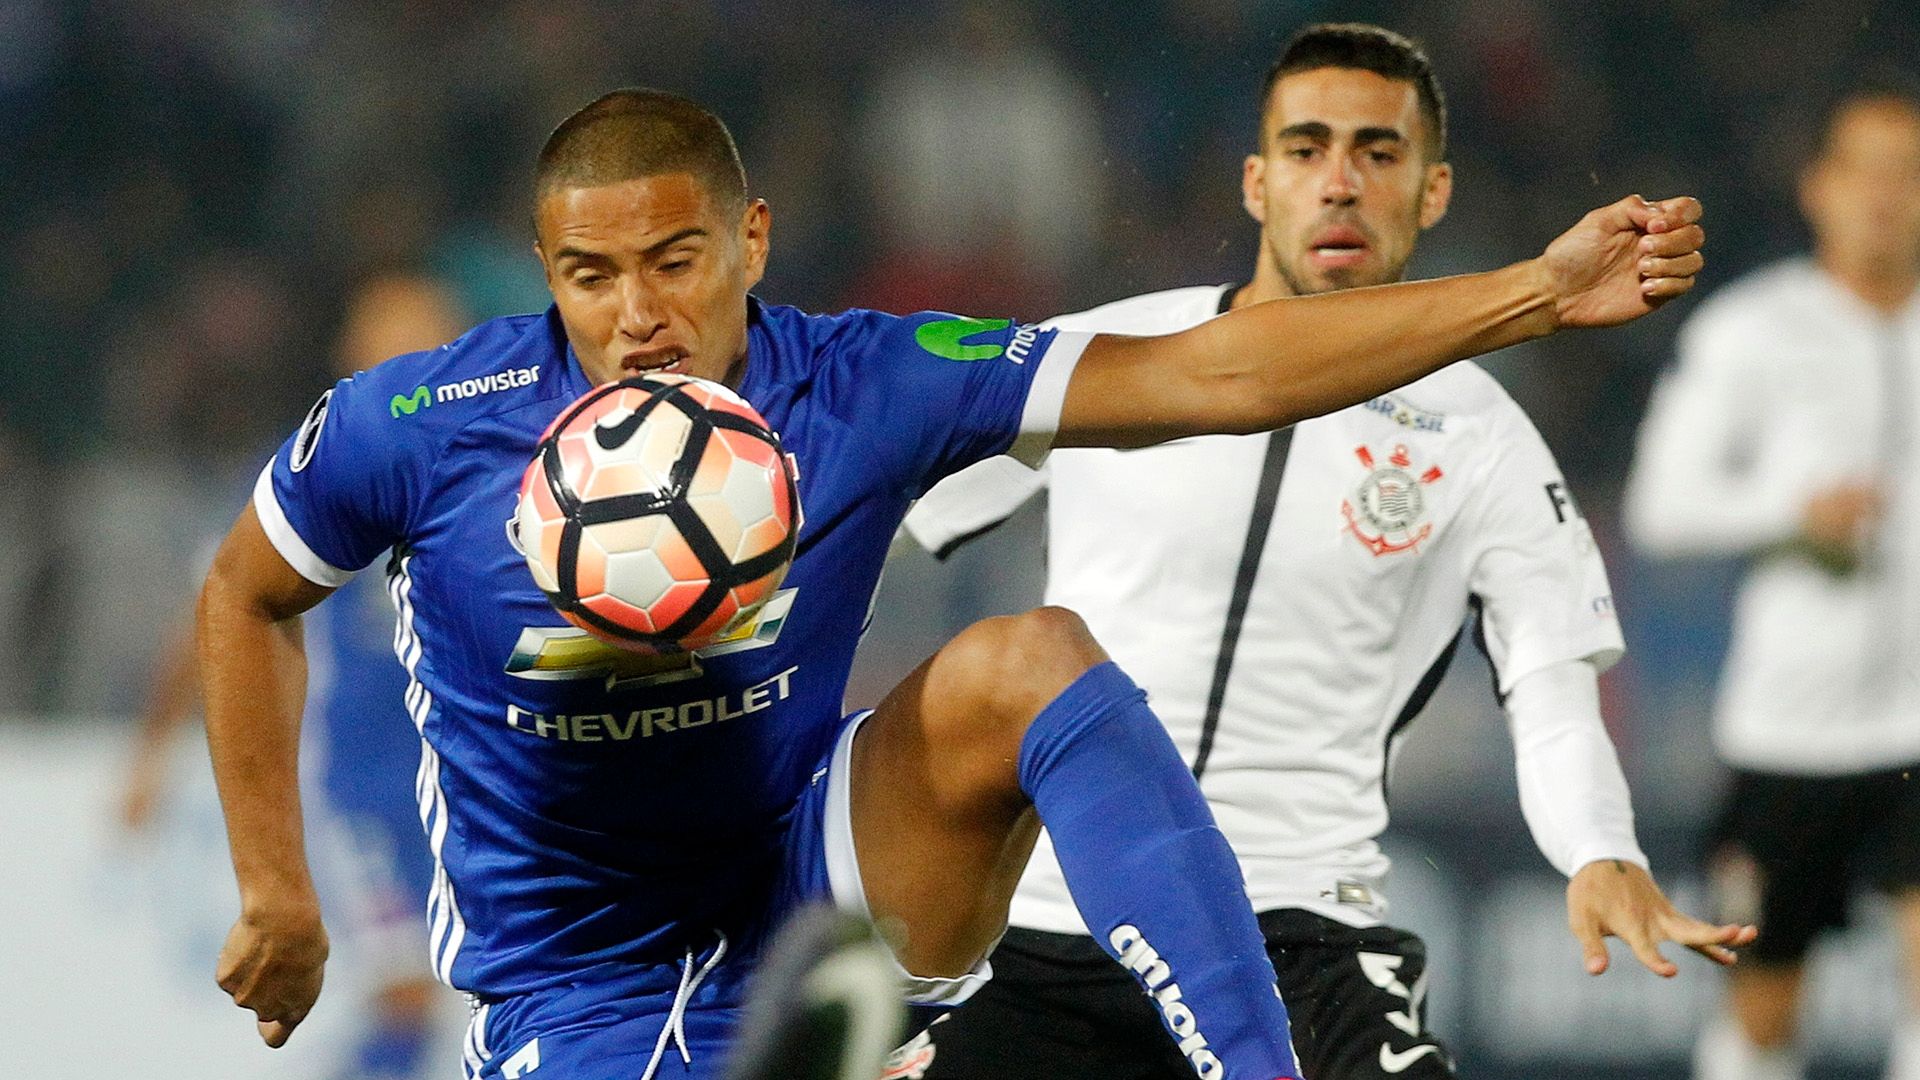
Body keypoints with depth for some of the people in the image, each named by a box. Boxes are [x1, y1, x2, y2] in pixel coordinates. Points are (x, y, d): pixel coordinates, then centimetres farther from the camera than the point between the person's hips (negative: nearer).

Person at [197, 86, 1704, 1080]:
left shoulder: (860, 391, -13)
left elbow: (1214, 376, -15)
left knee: (1028, 663, -28)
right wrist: (277, 895, 3)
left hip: (816, 897, 1)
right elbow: (246, 601, 5)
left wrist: (1540, 294, -22)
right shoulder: (420, 433, -15)